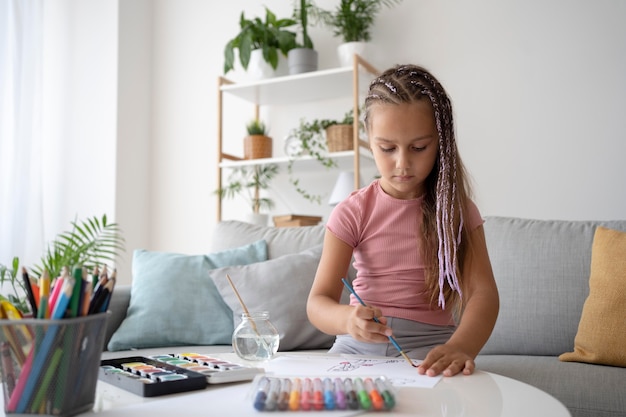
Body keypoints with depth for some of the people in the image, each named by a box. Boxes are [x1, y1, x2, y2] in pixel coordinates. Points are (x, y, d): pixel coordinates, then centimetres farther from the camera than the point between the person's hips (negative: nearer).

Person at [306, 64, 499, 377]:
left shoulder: (457, 211, 2)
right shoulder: (352, 212, 0)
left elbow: (483, 292, -11)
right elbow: (318, 301, -7)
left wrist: (459, 347, -33)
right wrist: (348, 319, -32)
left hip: (430, 345, -1)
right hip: (359, 344, 1)